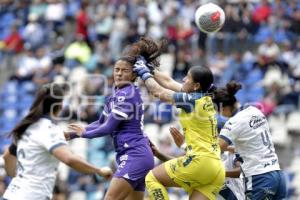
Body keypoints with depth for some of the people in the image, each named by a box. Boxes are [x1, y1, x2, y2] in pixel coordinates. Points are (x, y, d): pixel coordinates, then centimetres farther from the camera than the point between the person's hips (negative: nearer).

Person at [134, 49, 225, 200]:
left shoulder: (192, 100, -9)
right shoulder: (205, 99, 14)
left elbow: (159, 92, 1)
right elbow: (169, 83, 25)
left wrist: (144, 73, 15)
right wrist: (149, 68, 29)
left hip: (200, 161, -8)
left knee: (152, 178, 6)